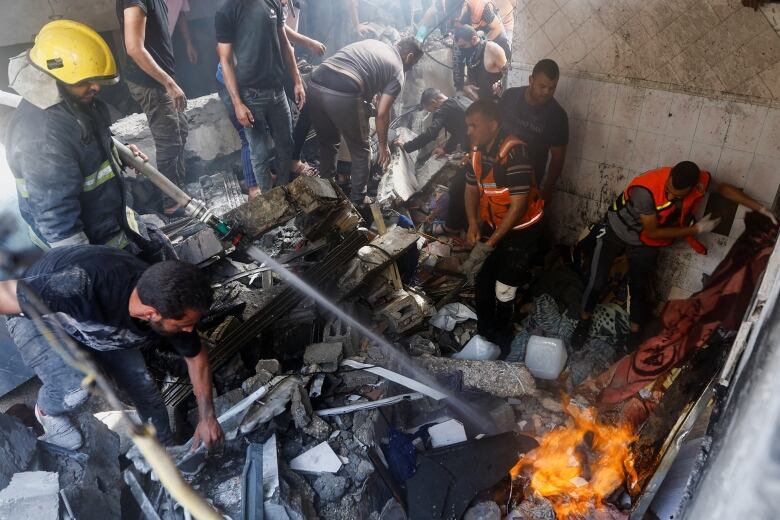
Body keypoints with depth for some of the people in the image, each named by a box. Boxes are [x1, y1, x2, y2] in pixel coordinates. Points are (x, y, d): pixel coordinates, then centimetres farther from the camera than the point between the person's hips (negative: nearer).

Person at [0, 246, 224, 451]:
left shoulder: (169, 303, -27)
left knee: (141, 383, -2)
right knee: (76, 389, -25)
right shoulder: (83, 288, -47)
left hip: (97, 318, 4)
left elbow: (196, 357, -8)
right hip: (35, 315, -4)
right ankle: (47, 411, 12)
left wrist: (207, 417, -2)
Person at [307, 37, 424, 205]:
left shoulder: (372, 42, 29)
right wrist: (383, 145, 17)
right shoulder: (397, 70, 11)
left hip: (315, 83, 7)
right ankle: (357, 201, 26)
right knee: (360, 151, 16)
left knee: (327, 142, 28)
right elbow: (382, 113, 4)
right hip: (343, 95, -6)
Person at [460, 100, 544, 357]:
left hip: (520, 228, -7)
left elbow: (518, 204, -27)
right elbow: (471, 188, 9)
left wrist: (491, 243, -25)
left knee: (504, 291, -2)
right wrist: (473, 223, -8)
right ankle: (483, 332, 35)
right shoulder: (477, 149, -4)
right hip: (492, 224, 7)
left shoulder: (514, 151, -28)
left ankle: (500, 343, 21)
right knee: (481, 276, 13)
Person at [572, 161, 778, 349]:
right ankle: (584, 320, 23)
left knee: (640, 288, 8)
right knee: (597, 281, -2)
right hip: (615, 231, -4)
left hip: (644, 243, 4)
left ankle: (635, 333, 28)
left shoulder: (701, 180, -23)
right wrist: (697, 229, -21)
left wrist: (761, 209, 1)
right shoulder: (645, 190, -39)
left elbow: (723, 188, 2)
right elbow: (653, 232, -27)